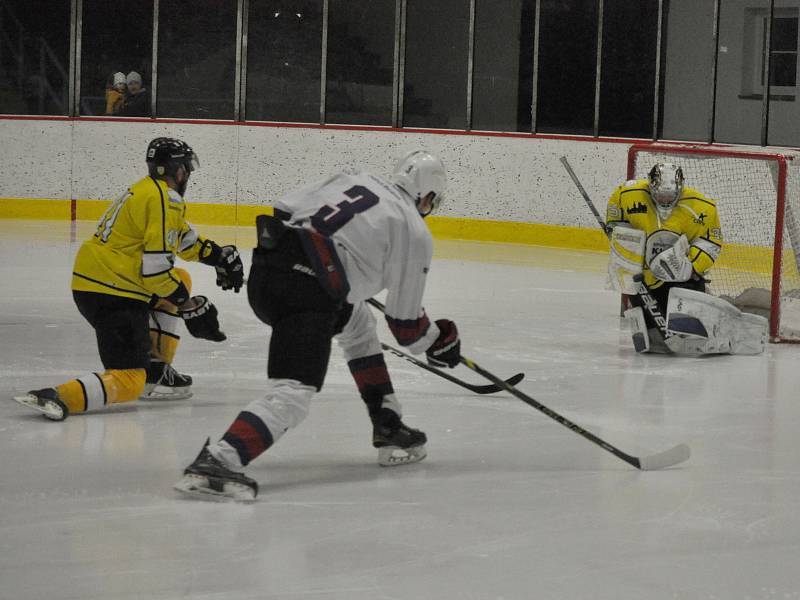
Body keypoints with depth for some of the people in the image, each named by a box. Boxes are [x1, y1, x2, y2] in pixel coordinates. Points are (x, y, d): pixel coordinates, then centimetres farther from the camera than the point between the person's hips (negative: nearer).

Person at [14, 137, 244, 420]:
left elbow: (184, 238, 31)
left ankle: (156, 370, 23)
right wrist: (189, 305, -8)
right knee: (129, 382, -11)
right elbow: (156, 267, -18)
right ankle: (57, 398, -31)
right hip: (112, 296, -10)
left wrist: (220, 255, 23)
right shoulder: (164, 199, -13)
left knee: (180, 280, 27)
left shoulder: (148, 190, 17)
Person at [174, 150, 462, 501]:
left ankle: (389, 431, 32)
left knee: (356, 321, 30)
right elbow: (405, 322, 11)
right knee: (292, 396, -15)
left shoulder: (353, 179, 22)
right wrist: (438, 342, 30)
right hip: (306, 293, -9)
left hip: (264, 269, 9)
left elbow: (283, 211, 21)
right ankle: (216, 462, -37)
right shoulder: (414, 233, 7)